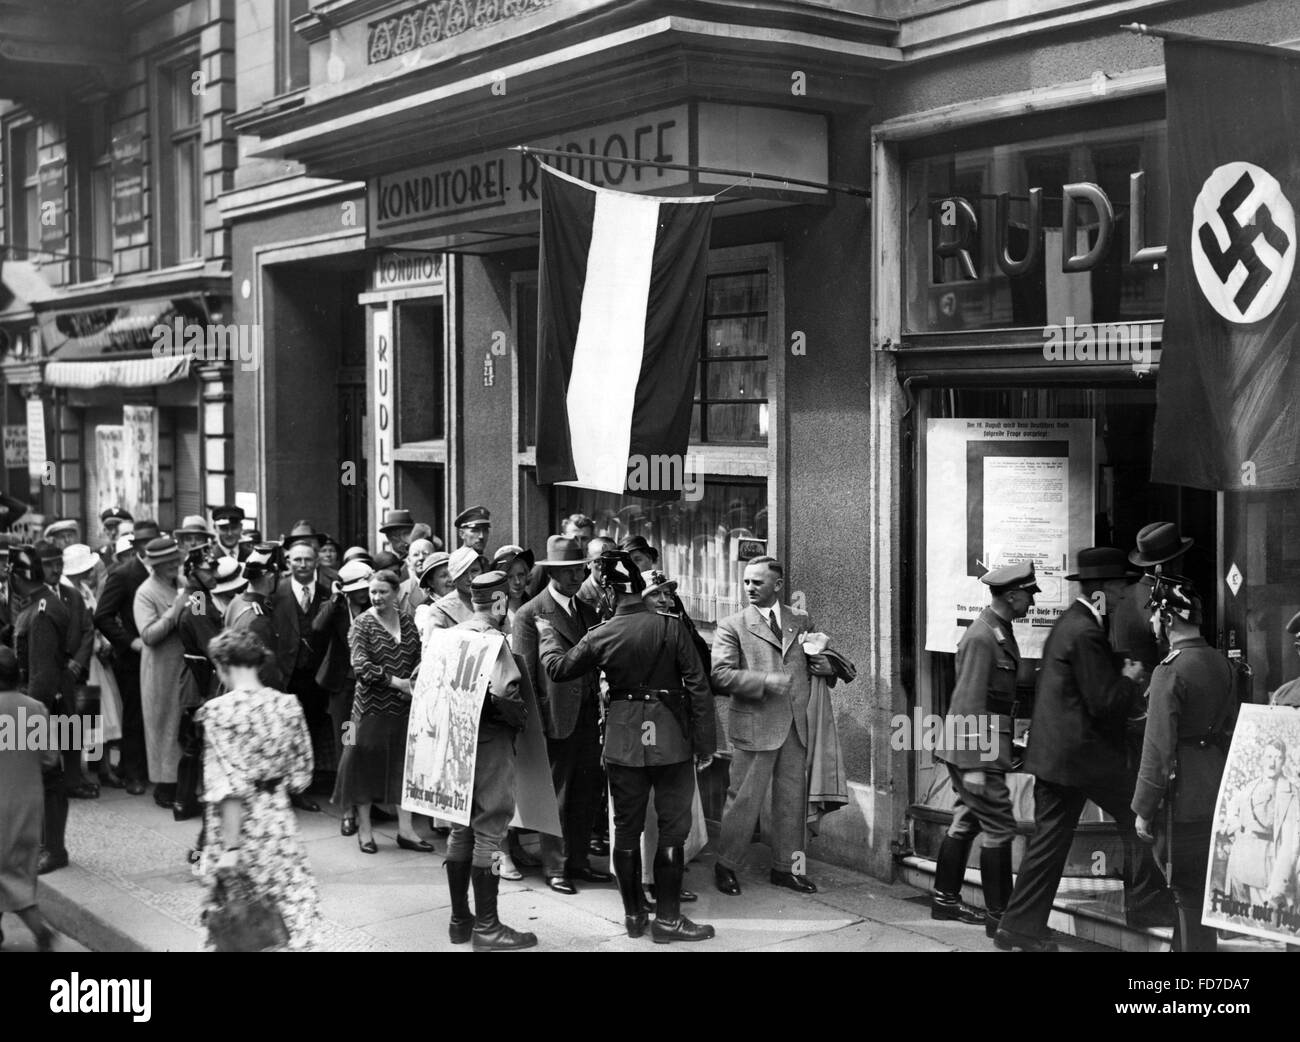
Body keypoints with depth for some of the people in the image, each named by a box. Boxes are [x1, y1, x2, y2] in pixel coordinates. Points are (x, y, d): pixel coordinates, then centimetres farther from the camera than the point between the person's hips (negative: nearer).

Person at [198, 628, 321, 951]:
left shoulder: (220, 711, -14)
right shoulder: (288, 705, 0)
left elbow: (230, 788, -18)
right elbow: (300, 775, 6)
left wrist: (230, 848, -16)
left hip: (239, 824, -3)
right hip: (279, 821, 4)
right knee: (294, 903, 9)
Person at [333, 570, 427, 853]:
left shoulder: (407, 621, 8)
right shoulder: (362, 623, -5)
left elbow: (420, 657, 11)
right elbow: (361, 665, -14)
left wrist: (414, 682, -9)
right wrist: (396, 682, -19)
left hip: (403, 705, 4)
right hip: (371, 705, -4)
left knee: (405, 764, 6)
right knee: (367, 763, 3)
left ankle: (405, 829, 14)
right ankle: (364, 830, 14)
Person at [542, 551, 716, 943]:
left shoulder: (601, 635, -6)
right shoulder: (671, 627, -11)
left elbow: (559, 668, 10)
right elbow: (698, 687, -10)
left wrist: (547, 636, 30)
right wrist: (704, 745, -2)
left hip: (624, 741, 2)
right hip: (671, 740, -2)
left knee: (627, 829, 14)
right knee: (672, 829, 6)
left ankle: (634, 914, 22)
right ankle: (667, 919, 8)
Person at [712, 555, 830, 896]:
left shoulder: (801, 620, 12)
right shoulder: (732, 626, -2)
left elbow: (821, 664, 24)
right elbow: (721, 675, -12)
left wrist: (822, 661, 0)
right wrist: (766, 681, -20)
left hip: (796, 726, 4)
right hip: (755, 725, -4)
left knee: (792, 800, 10)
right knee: (744, 799, 0)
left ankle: (785, 867, 23)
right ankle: (726, 865, 16)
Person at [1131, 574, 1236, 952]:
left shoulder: (1170, 671, -19)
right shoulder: (1219, 662, 6)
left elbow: (1158, 749, -19)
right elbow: (1230, 727, 16)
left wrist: (1143, 810, -12)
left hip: (1186, 800, -8)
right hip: (1218, 791, 8)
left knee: (1190, 893, 1)